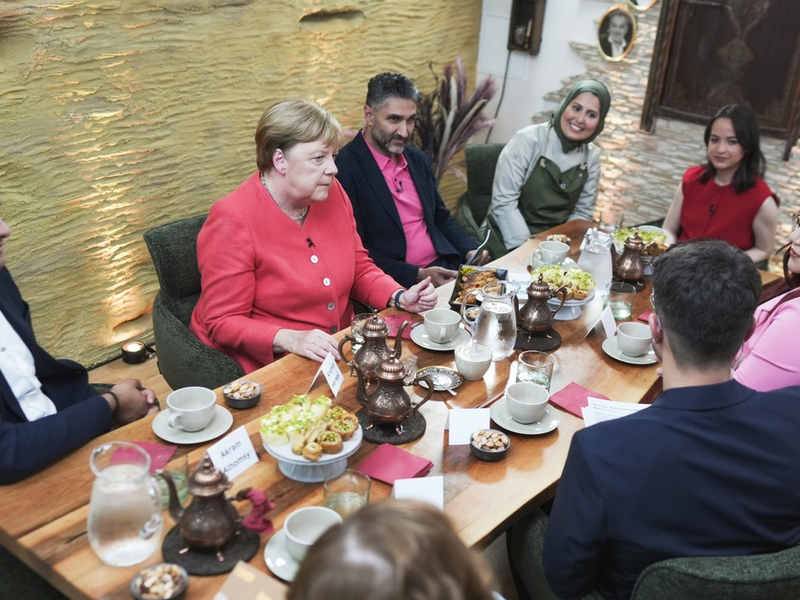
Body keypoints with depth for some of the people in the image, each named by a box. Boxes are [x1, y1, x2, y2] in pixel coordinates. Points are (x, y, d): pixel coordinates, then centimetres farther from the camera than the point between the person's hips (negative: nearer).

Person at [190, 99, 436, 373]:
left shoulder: (332, 193, 3)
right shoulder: (231, 220, -16)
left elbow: (360, 270, 14)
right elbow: (223, 322, -16)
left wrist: (400, 297, -6)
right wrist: (292, 340, -31)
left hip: (338, 352, 8)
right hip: (267, 366, -7)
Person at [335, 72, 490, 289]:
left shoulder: (418, 159, 13)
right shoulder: (345, 168, -11)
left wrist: (470, 250, 4)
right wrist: (417, 275, -19)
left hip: (445, 267, 8)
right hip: (397, 283, -8)